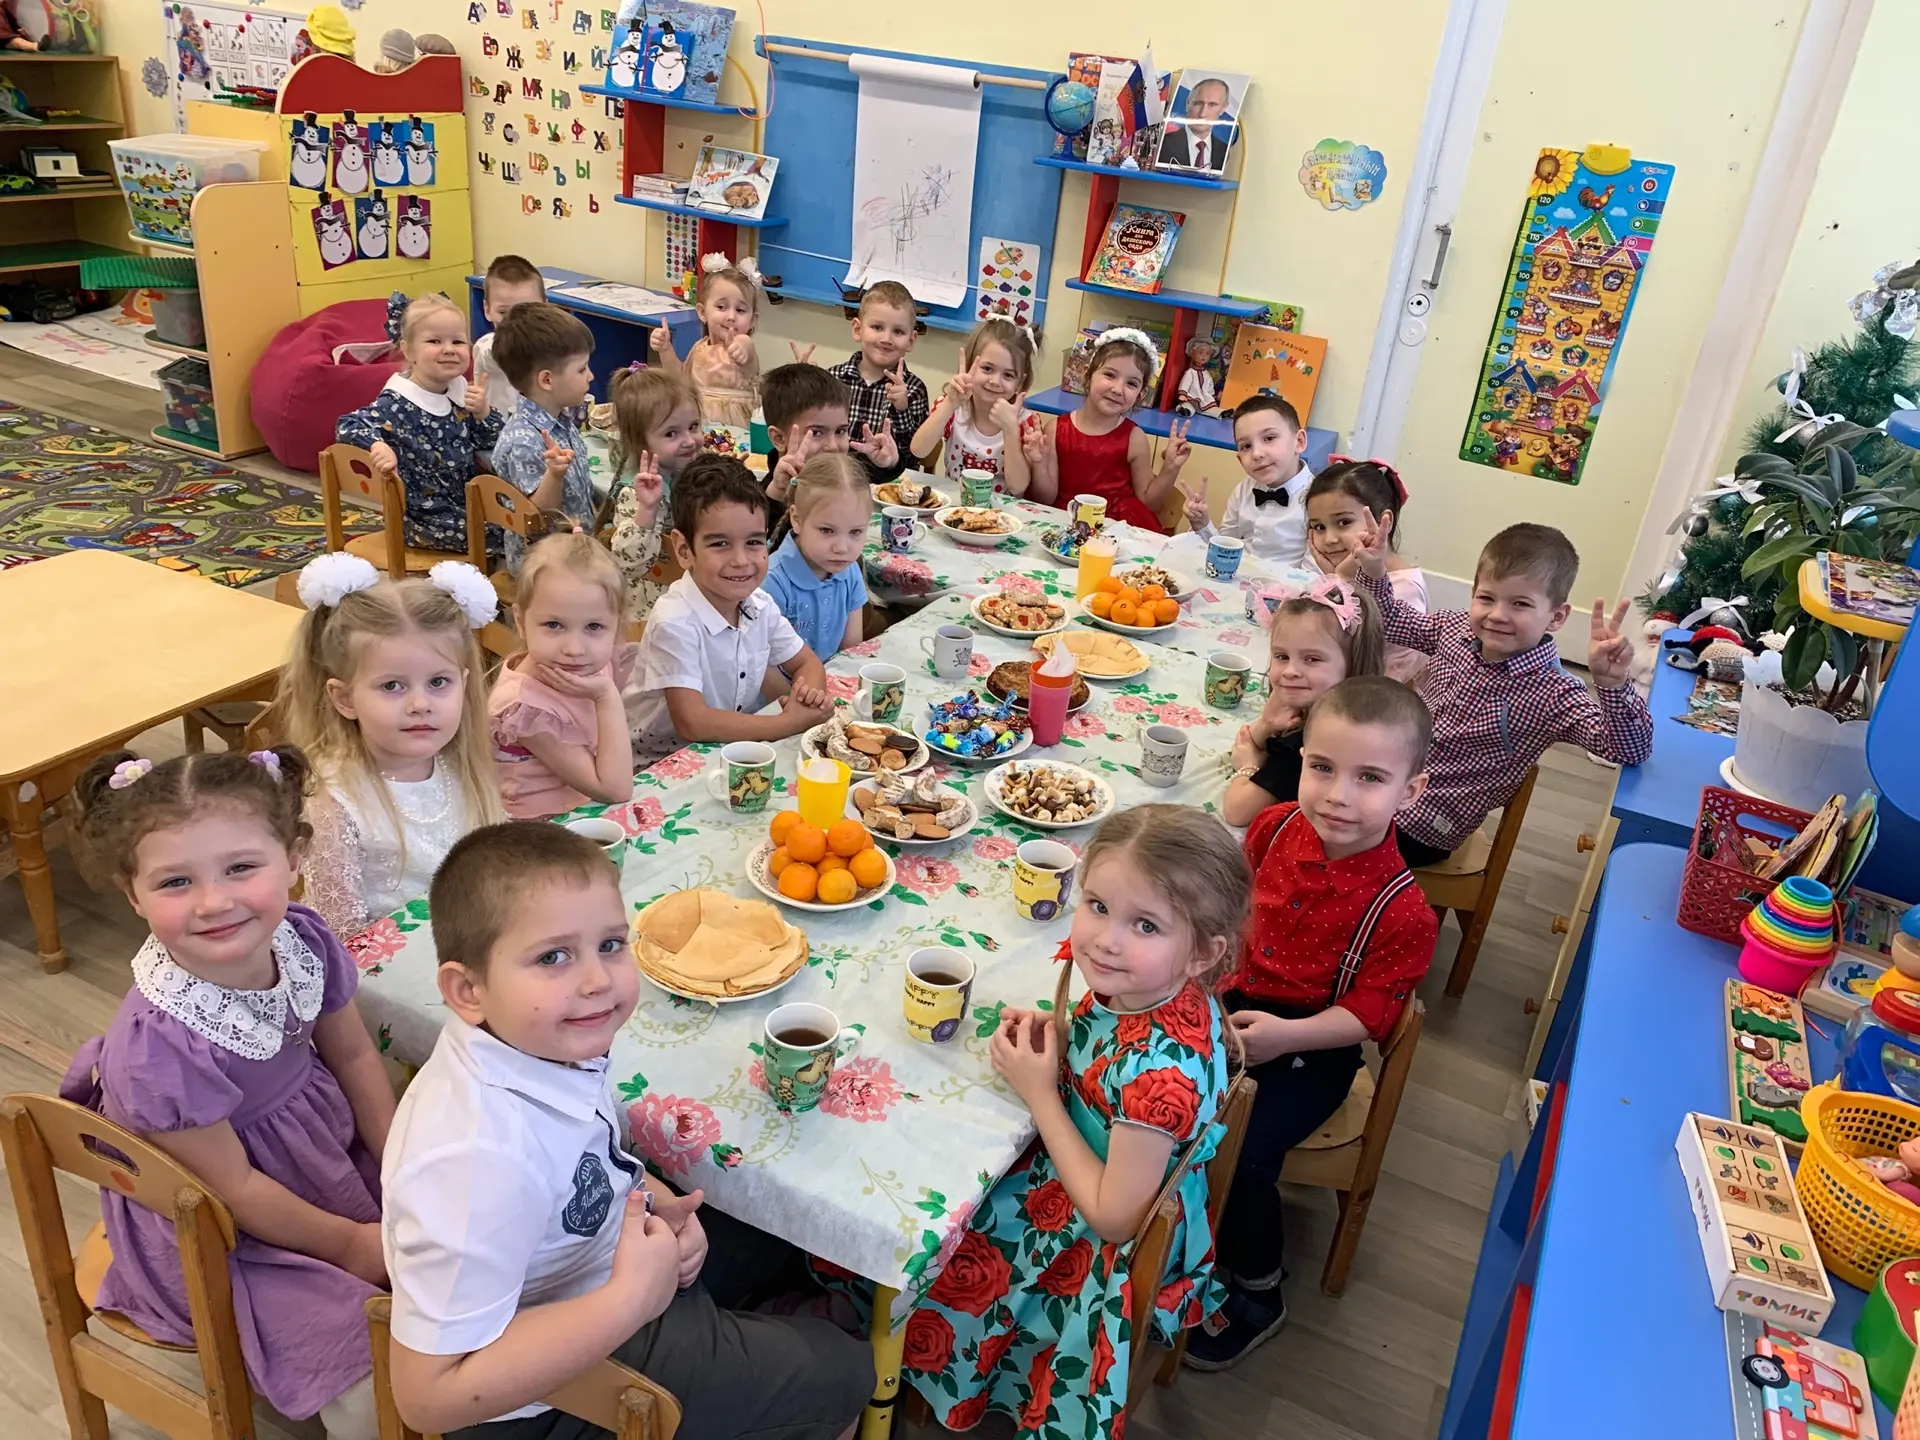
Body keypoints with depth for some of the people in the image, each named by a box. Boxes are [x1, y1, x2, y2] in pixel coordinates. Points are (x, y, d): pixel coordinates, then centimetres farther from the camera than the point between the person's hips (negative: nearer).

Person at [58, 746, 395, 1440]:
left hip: (321, 1139, 6)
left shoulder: (302, 939, -17)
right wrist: (351, 1244, -10)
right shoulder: (157, 1045, -33)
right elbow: (233, 1187, -20)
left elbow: (353, 1055, 1)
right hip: (215, 1229, -6)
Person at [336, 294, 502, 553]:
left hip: (466, 504, 7)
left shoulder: (461, 391, 1)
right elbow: (347, 426, -25)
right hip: (426, 518, -7)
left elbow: (492, 443, 10)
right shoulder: (398, 405, -19)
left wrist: (483, 412, -11)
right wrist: (378, 446, -44)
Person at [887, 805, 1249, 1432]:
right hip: (1078, 1173, 7)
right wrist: (1053, 1033, -16)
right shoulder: (1137, 987, -18)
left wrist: (1040, 1093, -25)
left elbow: (1114, 1216, -28)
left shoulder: (1160, 1071, -40)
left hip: (1122, 1255, -6)